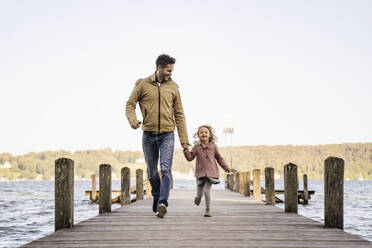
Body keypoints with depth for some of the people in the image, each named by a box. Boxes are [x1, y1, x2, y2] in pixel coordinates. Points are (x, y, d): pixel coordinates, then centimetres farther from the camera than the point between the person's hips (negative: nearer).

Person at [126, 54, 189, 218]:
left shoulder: (173, 87, 6)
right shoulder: (143, 84, 1)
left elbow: (179, 115, 9)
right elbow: (130, 104, 4)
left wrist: (184, 140, 4)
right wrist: (133, 120, -18)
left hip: (167, 135, 0)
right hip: (148, 135, 0)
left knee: (166, 169, -16)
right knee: (152, 172, 11)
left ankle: (162, 203, -21)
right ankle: (157, 196, 35)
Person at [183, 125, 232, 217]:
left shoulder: (213, 146, 3)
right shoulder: (196, 146, 1)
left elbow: (219, 158, 12)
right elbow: (190, 157, 0)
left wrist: (226, 167, 10)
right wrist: (186, 151, -17)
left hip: (211, 172, -1)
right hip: (200, 173, 1)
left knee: (207, 191, -14)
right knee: (199, 193, 9)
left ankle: (208, 210, 1)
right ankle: (198, 196, 48)